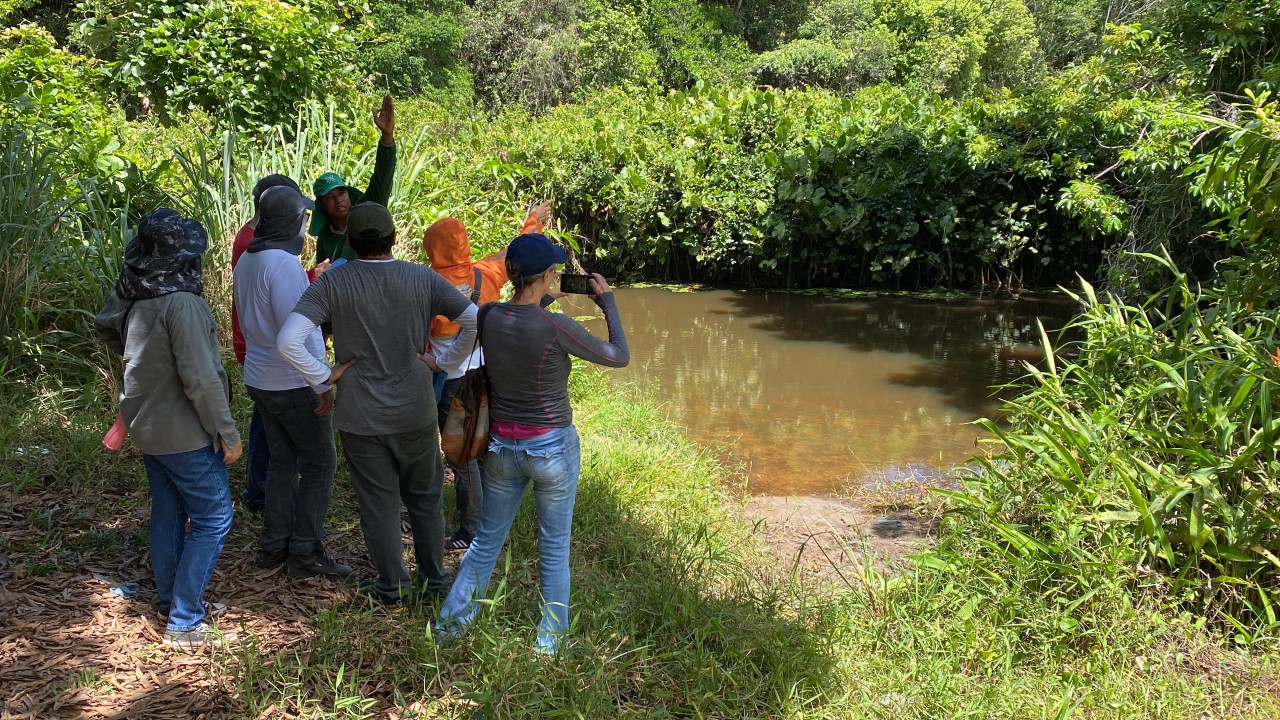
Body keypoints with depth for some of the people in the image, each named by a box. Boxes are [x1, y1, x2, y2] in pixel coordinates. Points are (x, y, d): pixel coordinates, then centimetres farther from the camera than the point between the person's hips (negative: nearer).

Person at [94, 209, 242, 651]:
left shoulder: (135, 295, 1)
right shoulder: (181, 302, -25)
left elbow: (104, 326, 23)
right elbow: (199, 378, -27)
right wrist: (227, 432, -18)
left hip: (147, 423, 9)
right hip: (183, 432, -9)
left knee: (167, 512, 21)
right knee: (213, 519, 1)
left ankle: (168, 598, 36)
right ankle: (184, 623, 3)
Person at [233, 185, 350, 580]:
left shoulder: (246, 261, 7)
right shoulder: (284, 263, -22)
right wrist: (322, 384, -19)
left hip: (259, 379, 9)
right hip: (293, 384, -9)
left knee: (283, 460, 17)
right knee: (320, 463, 3)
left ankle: (273, 546, 23)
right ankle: (305, 552, 8)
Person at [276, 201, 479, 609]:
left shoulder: (332, 284, -11)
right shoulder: (422, 278, -7)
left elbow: (288, 340, -21)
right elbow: (475, 321, -8)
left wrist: (323, 376, -8)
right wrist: (448, 363, 2)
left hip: (360, 416, -1)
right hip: (415, 411, 1)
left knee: (378, 503, 12)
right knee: (425, 498, 19)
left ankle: (392, 590, 23)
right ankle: (434, 581, 29)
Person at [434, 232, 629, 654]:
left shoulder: (488, 318, -8)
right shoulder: (556, 327, -23)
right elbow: (620, 357, -9)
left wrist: (549, 297, 14)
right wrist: (607, 301, 1)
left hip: (501, 446, 5)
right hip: (553, 448, -4)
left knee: (487, 539, 22)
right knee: (555, 547, 13)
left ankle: (452, 620, 31)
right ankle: (550, 640, 26)